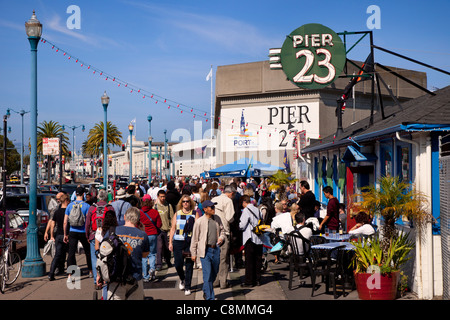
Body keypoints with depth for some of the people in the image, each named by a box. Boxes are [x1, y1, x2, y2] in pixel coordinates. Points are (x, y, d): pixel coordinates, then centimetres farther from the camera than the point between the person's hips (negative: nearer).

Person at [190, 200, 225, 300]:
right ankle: (210, 297, 0)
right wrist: (193, 253, 1)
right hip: (205, 250, -5)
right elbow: (194, 238, -1)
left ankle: (206, 292, 38)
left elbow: (222, 230, 20)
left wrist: (221, 238, -3)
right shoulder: (199, 221, -7)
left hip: (216, 249, 5)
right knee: (207, 274, -7)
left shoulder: (217, 219, 6)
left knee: (214, 273, 15)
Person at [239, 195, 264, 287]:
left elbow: (242, 225, -14)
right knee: (258, 260, 12)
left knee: (249, 261, -1)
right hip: (259, 239, 6)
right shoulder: (257, 210, 9)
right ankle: (257, 279, 17)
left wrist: (239, 224, 7)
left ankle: (248, 281, 2)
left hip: (250, 239, -6)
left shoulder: (246, 210, -11)